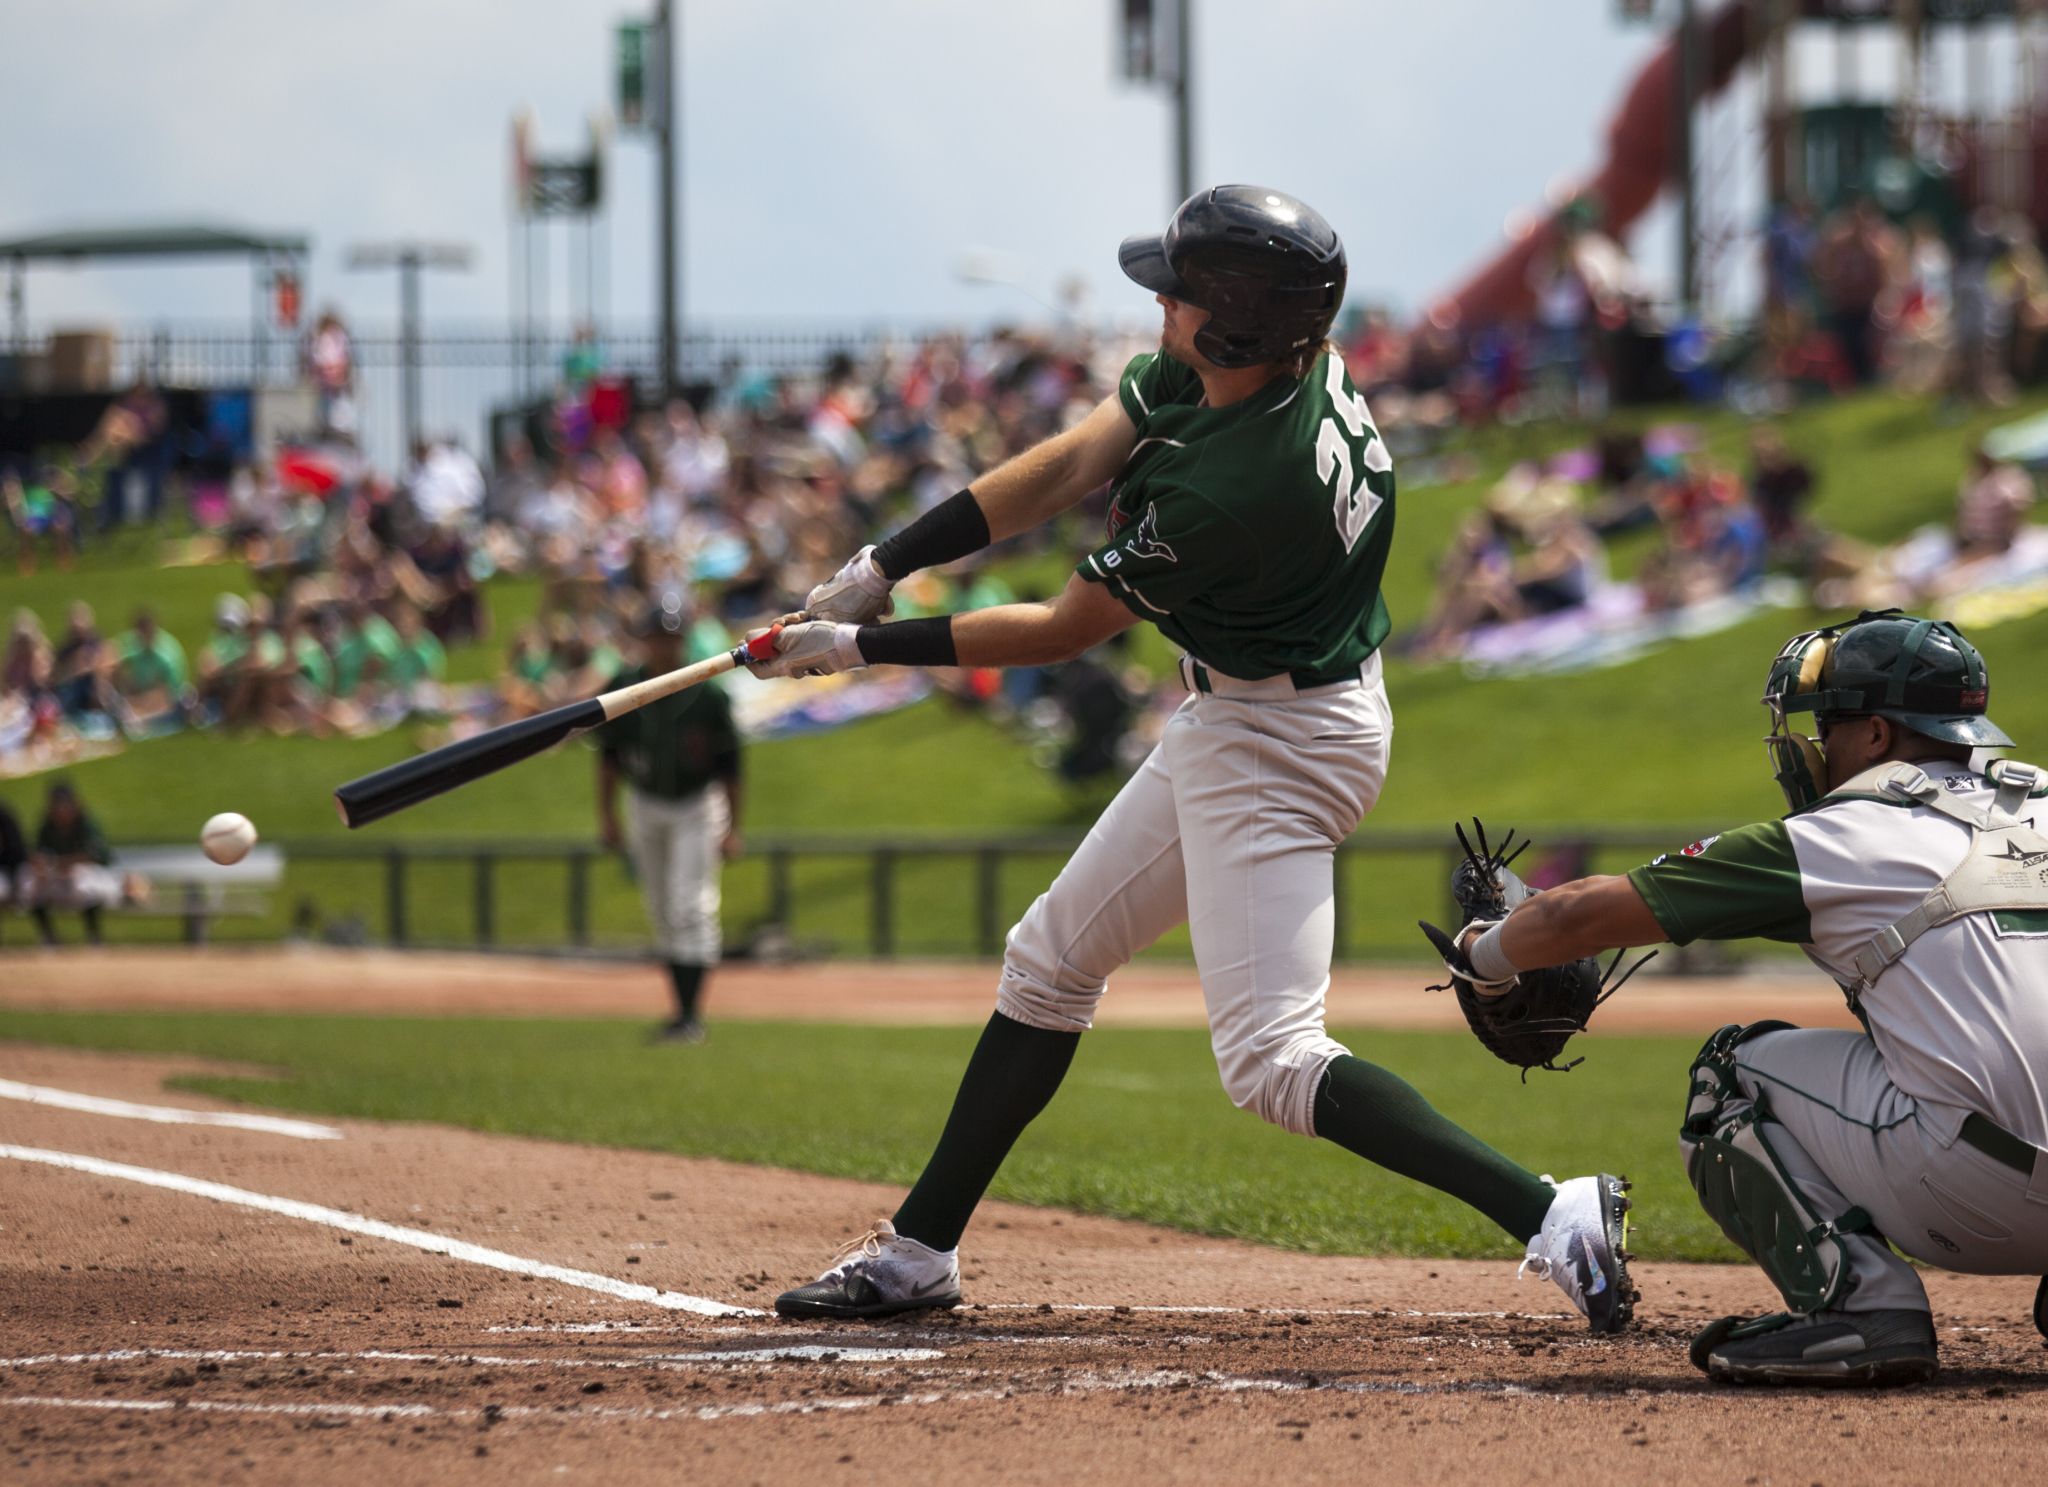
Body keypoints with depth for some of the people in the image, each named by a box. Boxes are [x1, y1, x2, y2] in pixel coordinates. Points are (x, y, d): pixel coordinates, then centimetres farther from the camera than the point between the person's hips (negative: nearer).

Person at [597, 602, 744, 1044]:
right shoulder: (623, 693, -7)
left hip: (697, 808, -4)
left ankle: (691, 1016, -12)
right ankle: (682, 1009, 18)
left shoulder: (707, 696, -16)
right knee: (663, 914, 9)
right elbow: (608, 755, 5)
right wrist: (606, 816, 2)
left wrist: (732, 828, -10)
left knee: (690, 910, -11)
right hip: (645, 807, 4)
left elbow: (729, 763, -9)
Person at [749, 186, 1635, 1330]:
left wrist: (865, 648, -8)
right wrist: (881, 568, -7)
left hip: (1276, 750, -10)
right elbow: (1064, 470, -3)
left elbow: (1064, 634, -18)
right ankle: (920, 1251, 28)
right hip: (1234, 725, 10)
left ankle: (1552, 1215, -20)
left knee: (1270, 1057, -14)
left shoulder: (1229, 486, -32)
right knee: (1053, 959, 18)